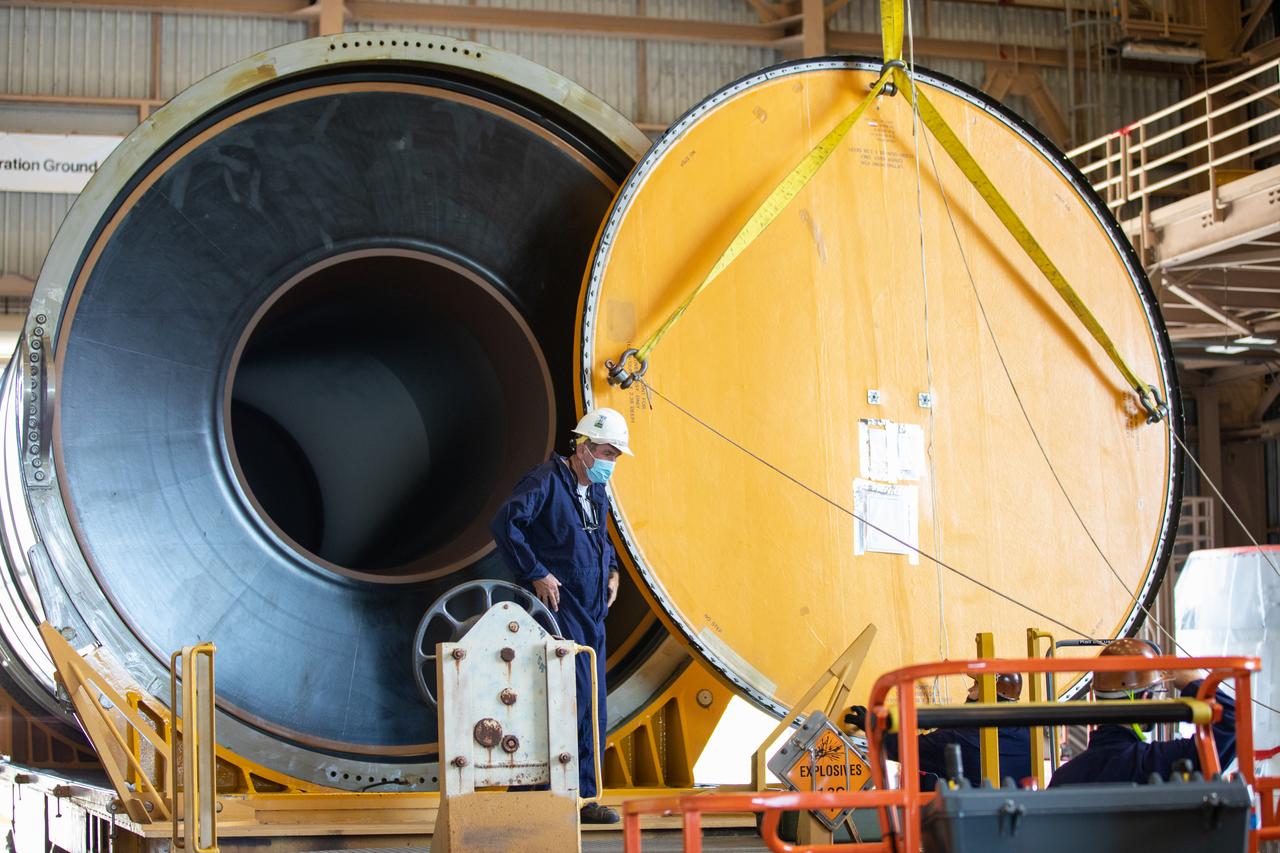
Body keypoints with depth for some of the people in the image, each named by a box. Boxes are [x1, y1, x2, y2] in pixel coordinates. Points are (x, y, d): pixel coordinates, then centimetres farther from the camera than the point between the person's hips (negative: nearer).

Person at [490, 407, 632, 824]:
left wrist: (611, 570, 16)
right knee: (571, 697, -14)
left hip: (592, 611, 8)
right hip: (558, 608, -8)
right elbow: (504, 524, -21)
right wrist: (536, 574, -22)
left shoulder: (597, 492, 15)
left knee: (592, 705, 8)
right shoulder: (546, 481, -11)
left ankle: (583, 796, 15)